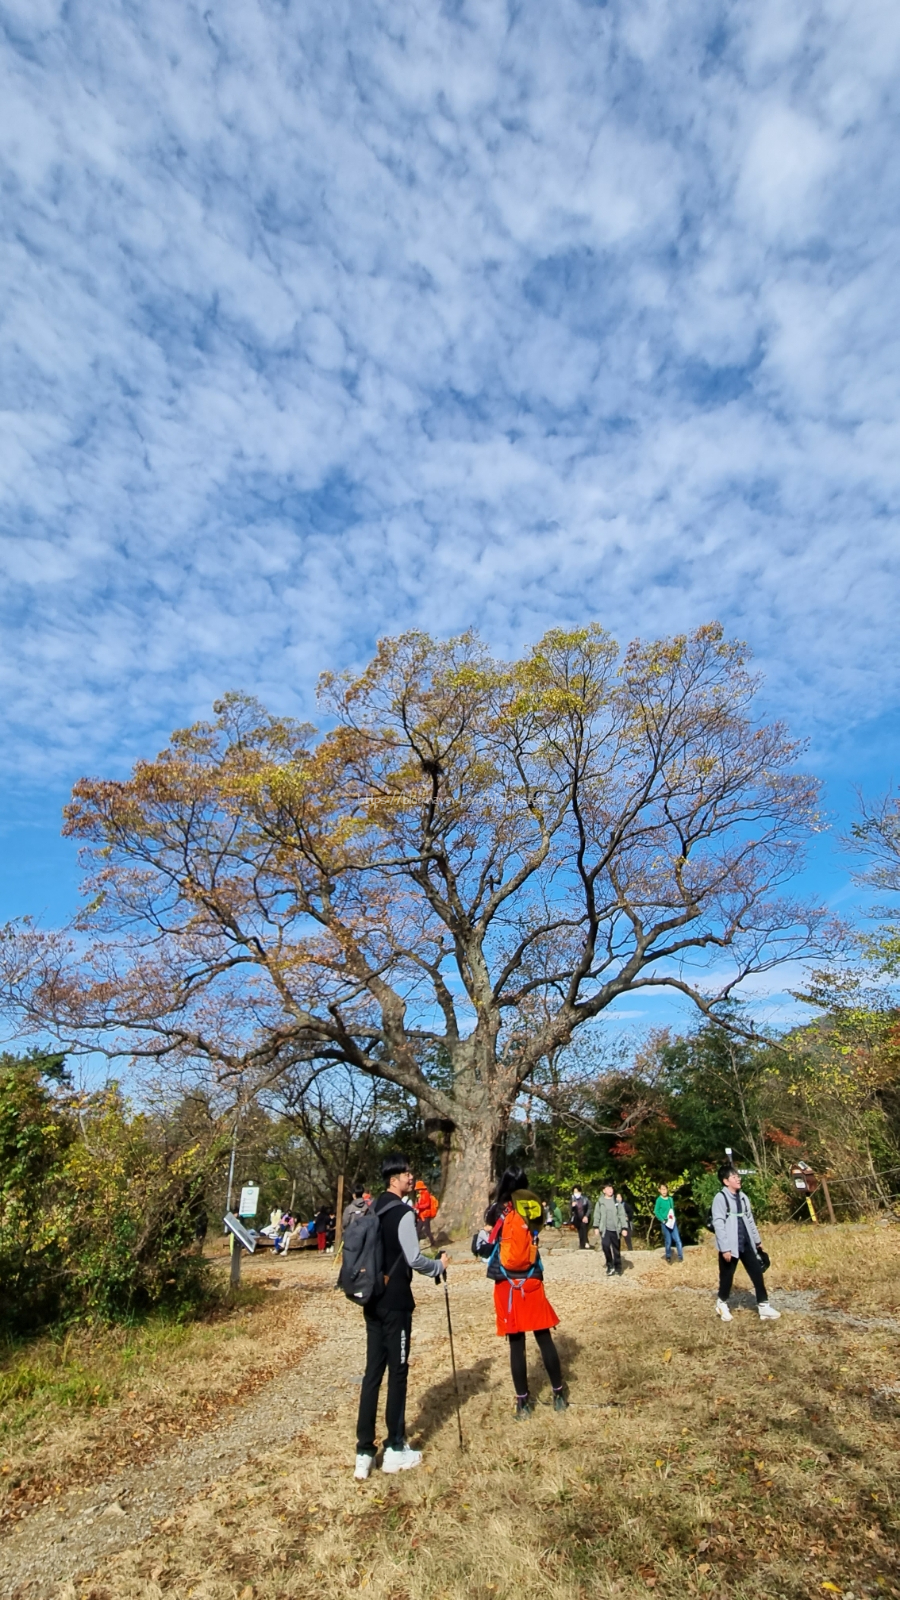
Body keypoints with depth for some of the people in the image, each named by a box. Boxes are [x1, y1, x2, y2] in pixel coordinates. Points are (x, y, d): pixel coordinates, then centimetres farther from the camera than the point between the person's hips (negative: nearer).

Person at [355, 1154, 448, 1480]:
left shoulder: (372, 1210, 7)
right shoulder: (403, 1213, -19)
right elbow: (414, 1259, -19)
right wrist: (439, 1266, -1)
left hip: (373, 1300, 7)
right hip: (395, 1302, -7)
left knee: (373, 1371, 12)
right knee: (398, 1371, 6)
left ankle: (364, 1453, 17)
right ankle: (395, 1450, 17)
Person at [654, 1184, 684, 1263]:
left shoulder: (670, 1199, 2)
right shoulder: (659, 1200, -11)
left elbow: (672, 1209, 15)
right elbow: (656, 1212, -9)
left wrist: (673, 1218, 2)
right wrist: (663, 1220, -14)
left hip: (673, 1222, 3)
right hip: (665, 1223, -3)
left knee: (677, 1240, -2)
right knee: (668, 1241, 5)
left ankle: (680, 1256, 8)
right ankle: (668, 1257, 23)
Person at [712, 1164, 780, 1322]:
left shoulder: (743, 1197, 8)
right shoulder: (720, 1198, -15)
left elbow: (749, 1219, 17)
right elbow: (718, 1224, -17)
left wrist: (757, 1239, 18)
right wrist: (725, 1248, -19)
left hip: (746, 1244, 6)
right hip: (730, 1246, -6)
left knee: (757, 1273, 1)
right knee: (727, 1276, 7)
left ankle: (763, 1307, 9)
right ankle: (722, 1304, 27)